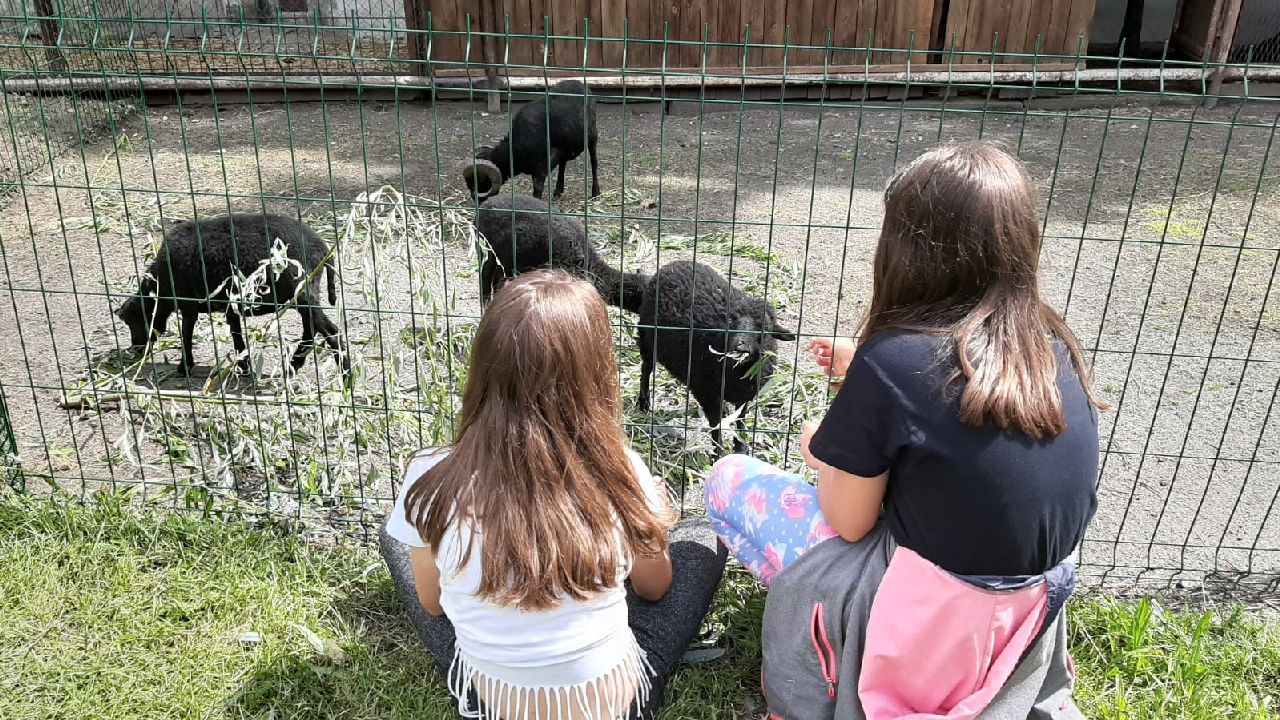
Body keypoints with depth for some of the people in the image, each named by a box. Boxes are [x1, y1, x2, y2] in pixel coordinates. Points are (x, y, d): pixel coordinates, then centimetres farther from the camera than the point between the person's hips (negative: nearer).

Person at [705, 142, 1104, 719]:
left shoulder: (896, 358, -23)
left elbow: (849, 521, -12)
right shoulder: (1050, 344, -4)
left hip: (931, 619, -7)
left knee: (729, 481, 4)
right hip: (1035, 604, 7)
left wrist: (821, 450, 7)